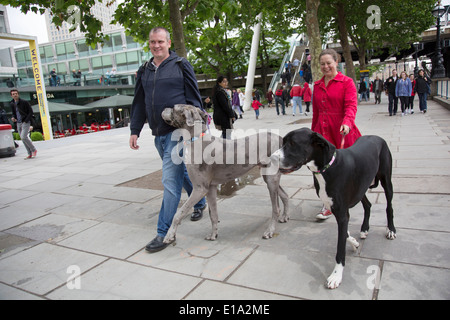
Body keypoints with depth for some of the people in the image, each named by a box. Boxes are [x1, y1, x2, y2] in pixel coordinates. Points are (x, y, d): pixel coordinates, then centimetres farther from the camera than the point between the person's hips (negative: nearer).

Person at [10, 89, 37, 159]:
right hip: (18, 123, 6)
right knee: (23, 138, 5)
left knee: (23, 137, -19)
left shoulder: (24, 102, -7)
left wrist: (25, 121, -13)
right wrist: (13, 118, 0)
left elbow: (31, 112, -7)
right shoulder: (12, 104, 11)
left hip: (25, 122, -6)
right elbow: (14, 113, 23)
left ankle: (34, 150, -1)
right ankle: (30, 154, 12)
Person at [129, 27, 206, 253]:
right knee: (182, 171, 18)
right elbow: (139, 104, 19)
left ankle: (164, 232, -3)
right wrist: (135, 130, 13)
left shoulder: (181, 66, 0)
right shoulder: (144, 71, 15)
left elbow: (194, 99, -1)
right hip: (158, 134, 6)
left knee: (170, 180, -10)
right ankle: (200, 203, 42)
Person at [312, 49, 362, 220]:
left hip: (341, 130, -4)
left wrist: (347, 122, -30)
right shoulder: (317, 85, 15)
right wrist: (313, 132, 17)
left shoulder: (347, 82, -1)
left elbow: (351, 105, -12)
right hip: (323, 131, 4)